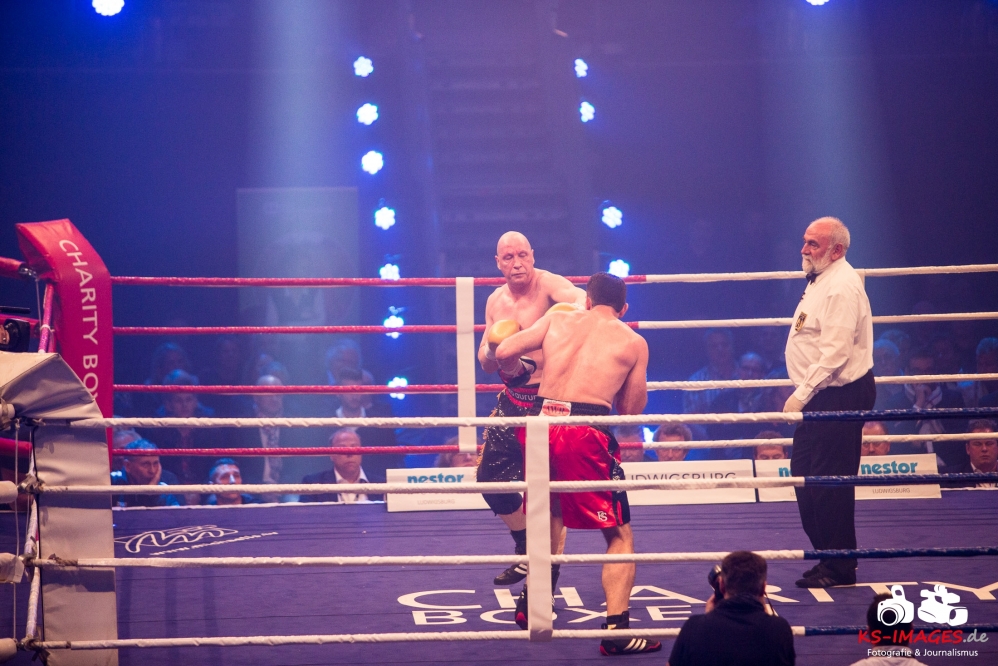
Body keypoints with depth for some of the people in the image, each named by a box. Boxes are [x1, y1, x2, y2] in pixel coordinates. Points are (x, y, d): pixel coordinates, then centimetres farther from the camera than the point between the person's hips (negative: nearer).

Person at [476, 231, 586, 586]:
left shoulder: (547, 284, -13)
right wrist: (493, 349, -9)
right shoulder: (495, 301, 9)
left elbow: (580, 298, -35)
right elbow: (486, 363, 15)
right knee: (490, 477, 12)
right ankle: (526, 552, 31)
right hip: (513, 399, 8)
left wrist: (577, 308, -59)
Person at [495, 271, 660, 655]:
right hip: (585, 433, -4)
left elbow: (503, 353, 11)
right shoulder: (633, 342, 10)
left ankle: (532, 603, 38)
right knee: (620, 534, 5)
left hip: (540, 423, 4)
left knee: (551, 511, 30)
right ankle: (616, 629, -7)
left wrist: (518, 372, 33)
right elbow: (630, 409, 11)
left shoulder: (557, 319, 16)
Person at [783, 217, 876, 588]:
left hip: (839, 397, -11)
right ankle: (829, 556, 23)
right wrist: (803, 392, 22)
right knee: (804, 474, 14)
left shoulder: (841, 287, -19)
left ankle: (839, 568, 2)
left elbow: (834, 352, -26)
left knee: (829, 481, -6)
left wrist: (801, 394, -24)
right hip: (821, 396, 11)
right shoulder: (821, 280, 16)